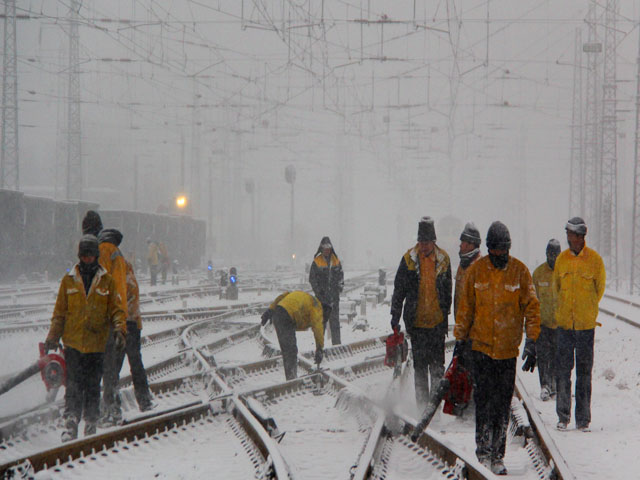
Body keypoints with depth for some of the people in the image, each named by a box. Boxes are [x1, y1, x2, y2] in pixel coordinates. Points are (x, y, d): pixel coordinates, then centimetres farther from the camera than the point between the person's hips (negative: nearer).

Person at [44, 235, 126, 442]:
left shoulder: (107, 281, 8)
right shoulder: (68, 280, 9)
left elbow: (116, 309, 8)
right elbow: (60, 312, 13)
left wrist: (119, 328, -10)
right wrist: (52, 337, 6)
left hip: (96, 343, 0)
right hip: (73, 342, 0)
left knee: (93, 386, 2)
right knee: (74, 385, -8)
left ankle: (91, 425, 11)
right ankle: (70, 425, -9)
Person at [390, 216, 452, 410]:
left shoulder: (443, 259, 4)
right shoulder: (409, 259, -2)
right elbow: (399, 290, 3)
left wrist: (446, 315, 16)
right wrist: (395, 316, 0)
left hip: (437, 321, 1)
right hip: (416, 321, -1)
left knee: (437, 365, 1)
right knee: (420, 365, 3)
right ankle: (422, 403, 9)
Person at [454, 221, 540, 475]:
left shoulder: (520, 271, -1)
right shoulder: (476, 271, 1)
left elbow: (531, 307, 0)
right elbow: (465, 307, 10)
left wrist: (531, 341, -8)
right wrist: (460, 338, 8)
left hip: (508, 349, 0)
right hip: (481, 345, 0)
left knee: (503, 405, 4)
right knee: (483, 399, -6)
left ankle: (497, 456, 12)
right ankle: (483, 452, 0)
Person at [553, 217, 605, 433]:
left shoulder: (594, 259, -2)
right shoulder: (561, 259, 5)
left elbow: (600, 287, 7)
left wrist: (588, 310, 9)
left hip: (586, 324, -2)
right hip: (564, 323, 2)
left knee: (584, 371, 3)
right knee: (562, 370, 1)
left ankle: (583, 419, 8)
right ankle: (563, 417, 9)